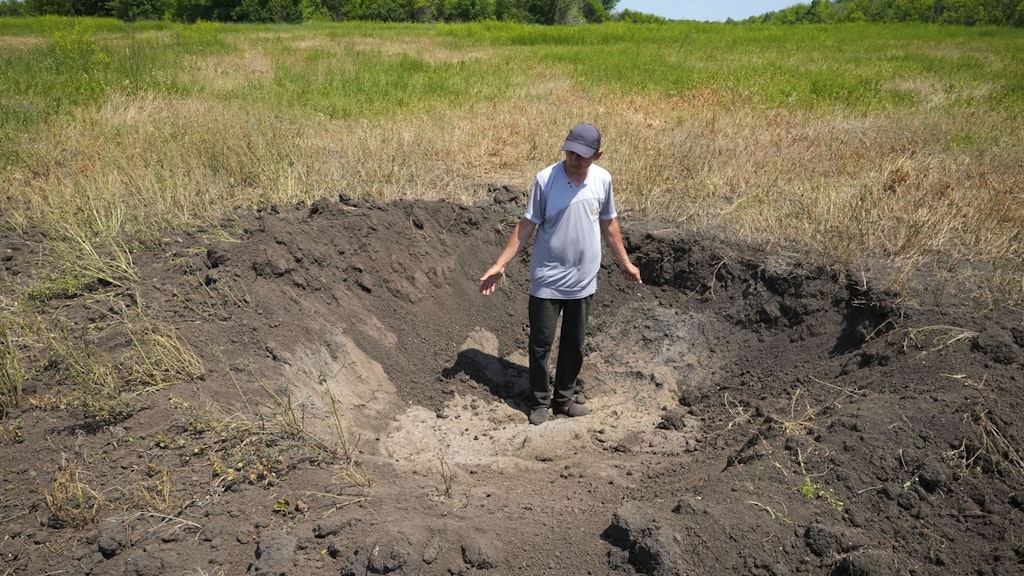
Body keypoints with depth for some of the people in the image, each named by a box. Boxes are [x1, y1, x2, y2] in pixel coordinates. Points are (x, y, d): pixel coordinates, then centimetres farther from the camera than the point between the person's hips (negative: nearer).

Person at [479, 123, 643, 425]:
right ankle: (540, 402, 25)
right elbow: (526, 225, -10)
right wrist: (500, 264, -13)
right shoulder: (546, 179, -15)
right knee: (540, 344, 6)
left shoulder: (603, 179, -4)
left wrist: (624, 262, 18)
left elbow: (608, 223, 10)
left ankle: (564, 400, 32)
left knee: (574, 345, 15)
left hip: (583, 281, 4)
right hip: (547, 281, -3)